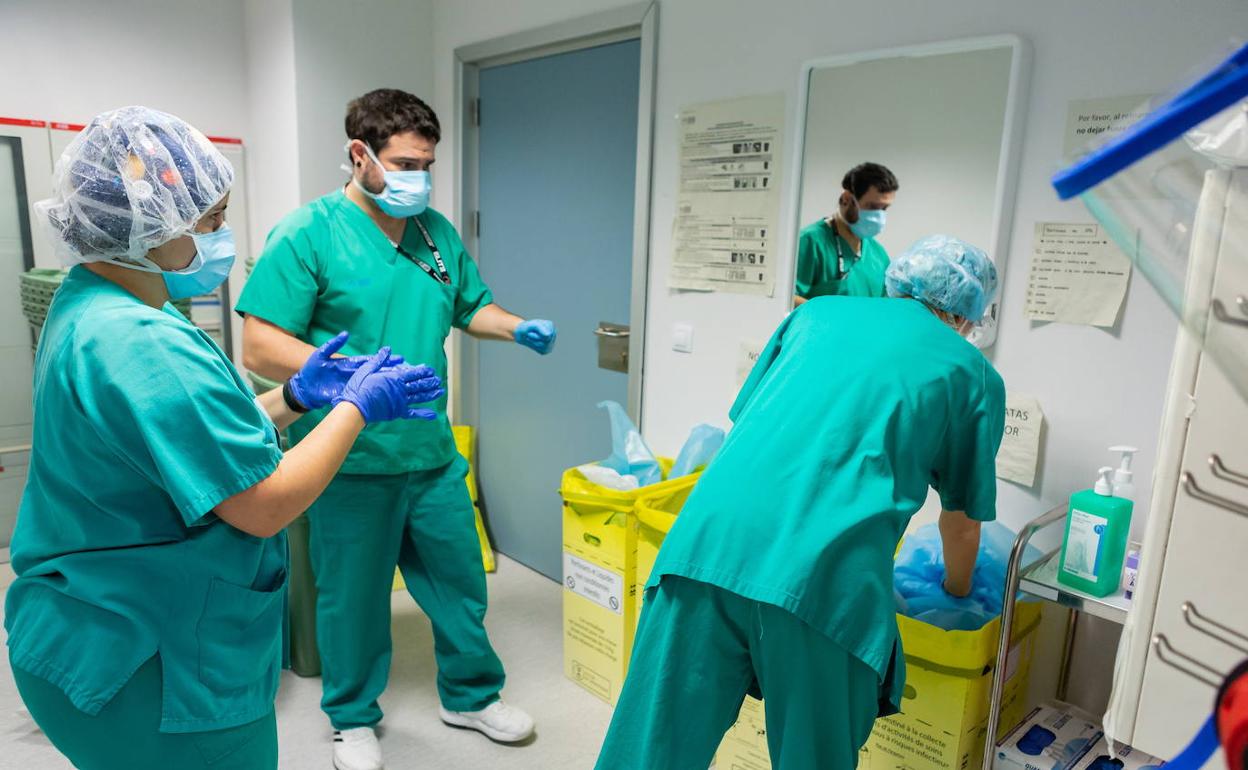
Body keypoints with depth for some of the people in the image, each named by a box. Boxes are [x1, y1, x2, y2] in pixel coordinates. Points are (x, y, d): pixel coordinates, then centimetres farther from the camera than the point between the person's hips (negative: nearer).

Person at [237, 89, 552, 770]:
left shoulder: (437, 232, 7)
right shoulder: (308, 234, -11)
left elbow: (471, 308, 18)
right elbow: (259, 346, -16)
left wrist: (519, 328, -2)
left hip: (432, 453, 5)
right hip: (351, 462, -5)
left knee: (460, 580, 16)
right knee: (353, 596, 13)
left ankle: (471, 696, 40)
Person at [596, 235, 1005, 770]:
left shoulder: (817, 312, 24)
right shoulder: (974, 376, 18)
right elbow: (963, 520, 26)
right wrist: (957, 594, 47)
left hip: (710, 537, 3)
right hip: (825, 576, -2)